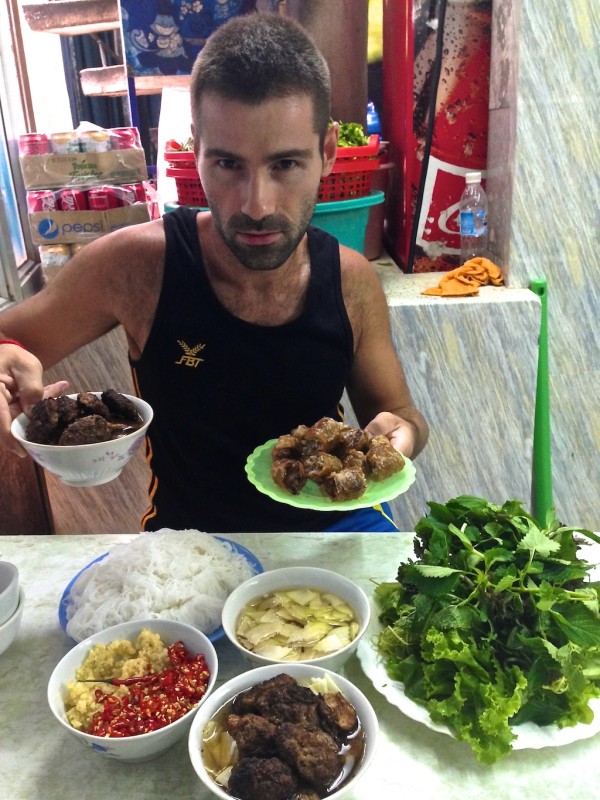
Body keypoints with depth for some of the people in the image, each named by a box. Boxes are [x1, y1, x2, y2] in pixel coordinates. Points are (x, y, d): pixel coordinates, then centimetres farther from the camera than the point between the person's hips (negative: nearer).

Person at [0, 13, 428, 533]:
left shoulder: (352, 282, -12)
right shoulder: (137, 264, -19)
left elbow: (398, 411, 3)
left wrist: (401, 431, -21)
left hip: (331, 520, 2)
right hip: (187, 540, -1)